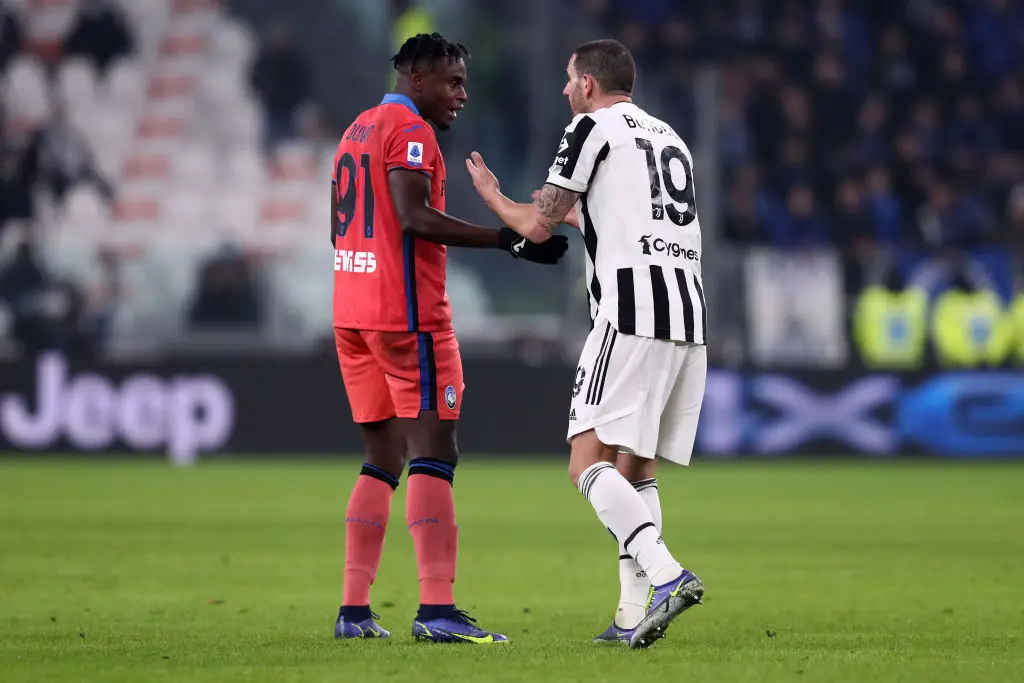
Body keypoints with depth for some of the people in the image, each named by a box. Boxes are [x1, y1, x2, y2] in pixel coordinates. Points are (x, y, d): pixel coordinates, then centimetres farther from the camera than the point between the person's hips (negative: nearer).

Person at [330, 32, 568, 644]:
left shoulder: (358, 130, 19)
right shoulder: (410, 130, -9)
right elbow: (414, 216, -22)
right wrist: (508, 240, -24)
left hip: (353, 315, 9)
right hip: (407, 312, -9)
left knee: (384, 458, 12)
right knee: (434, 453, -10)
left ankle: (354, 610, 7)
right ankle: (437, 610, -18)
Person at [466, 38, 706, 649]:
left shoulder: (593, 128, 2)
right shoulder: (669, 138, 26)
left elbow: (537, 226, 3)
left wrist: (493, 196, 23)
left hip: (632, 313, -8)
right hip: (690, 316, 8)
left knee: (589, 461, -10)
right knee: (636, 468, 12)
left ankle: (666, 574, -28)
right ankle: (633, 617, 5)